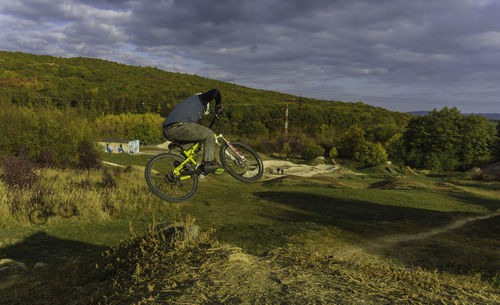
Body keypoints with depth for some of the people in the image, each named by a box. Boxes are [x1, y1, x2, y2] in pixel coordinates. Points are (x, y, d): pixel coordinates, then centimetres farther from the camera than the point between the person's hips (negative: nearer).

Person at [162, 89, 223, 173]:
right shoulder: (199, 98, 20)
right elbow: (215, 92, 5)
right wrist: (219, 105, 23)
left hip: (167, 131, 8)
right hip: (179, 127, -8)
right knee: (209, 134, 5)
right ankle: (208, 162, -4)